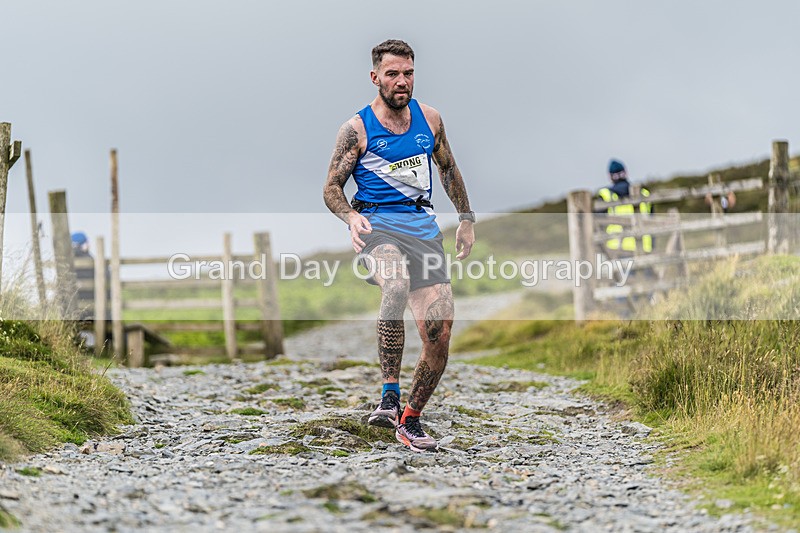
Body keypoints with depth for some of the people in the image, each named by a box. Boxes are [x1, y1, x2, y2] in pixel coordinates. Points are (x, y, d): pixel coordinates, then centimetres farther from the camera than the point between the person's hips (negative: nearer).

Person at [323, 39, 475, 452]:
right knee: (396, 284, -39)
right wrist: (351, 216, -18)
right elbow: (332, 188, 2)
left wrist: (466, 219, 25)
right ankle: (389, 394, -35)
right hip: (377, 224, -4)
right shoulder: (357, 129, 0)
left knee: (440, 336, -6)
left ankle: (410, 420, 13)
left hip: (424, 226, 5)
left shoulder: (429, 119, 12)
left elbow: (448, 169, 27)